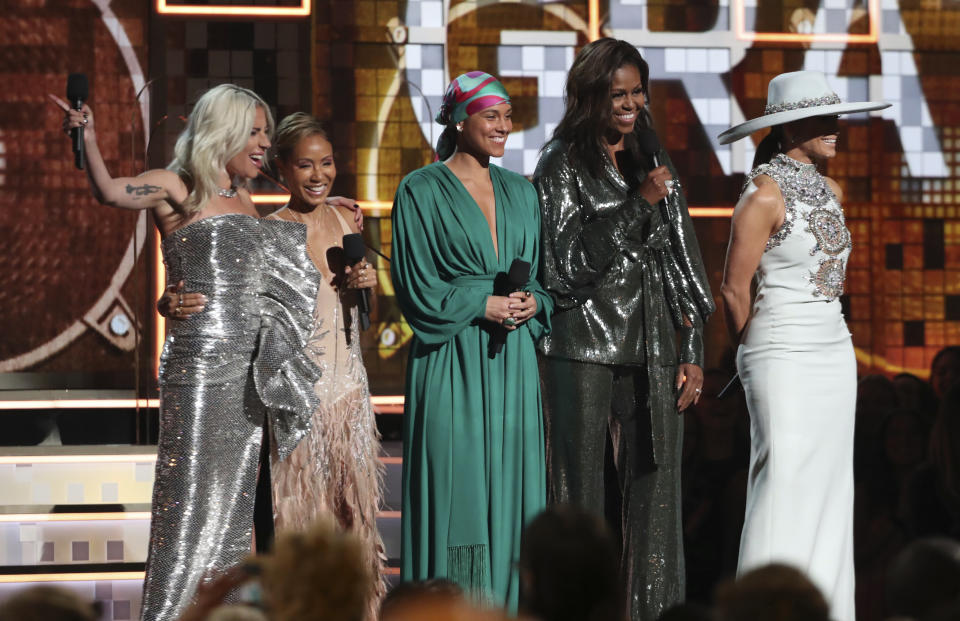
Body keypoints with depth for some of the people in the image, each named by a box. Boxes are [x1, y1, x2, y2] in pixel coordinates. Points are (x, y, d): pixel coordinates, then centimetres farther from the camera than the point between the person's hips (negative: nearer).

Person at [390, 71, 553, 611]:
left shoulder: (520, 192, 15)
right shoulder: (422, 191, 0)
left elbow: (543, 274, 17)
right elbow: (415, 284, -5)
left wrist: (533, 303, -5)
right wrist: (481, 306, -13)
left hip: (513, 361, 5)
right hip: (452, 360, -5)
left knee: (511, 485, 2)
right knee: (456, 489, -6)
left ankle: (507, 604, 6)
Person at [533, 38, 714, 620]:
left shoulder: (655, 163, 15)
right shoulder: (562, 166, 1)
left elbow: (684, 260, 14)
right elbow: (567, 265, -8)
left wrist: (693, 352, 7)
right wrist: (638, 204, -13)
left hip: (652, 351, 4)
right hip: (585, 347, -4)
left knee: (654, 491, 1)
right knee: (582, 491, -2)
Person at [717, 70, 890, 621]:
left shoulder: (831, 191, 12)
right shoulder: (765, 192, -11)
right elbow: (734, 289, -9)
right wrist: (758, 352, 4)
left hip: (835, 347, 7)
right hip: (784, 353, -7)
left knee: (830, 486, 5)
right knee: (785, 482, -10)